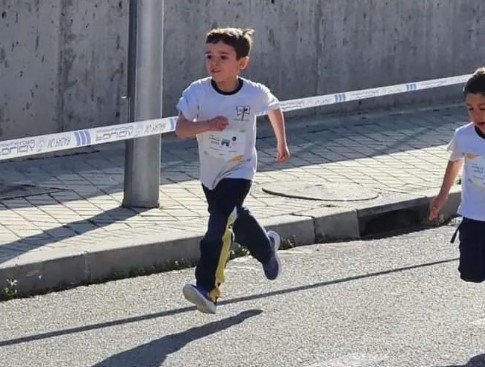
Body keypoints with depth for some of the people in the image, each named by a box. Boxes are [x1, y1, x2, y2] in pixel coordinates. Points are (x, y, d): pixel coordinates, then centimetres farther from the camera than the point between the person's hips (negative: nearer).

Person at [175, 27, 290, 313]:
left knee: (219, 224, -20)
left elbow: (275, 108, 6)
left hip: (239, 171, -4)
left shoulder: (255, 94, -17)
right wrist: (207, 125, -42)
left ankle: (207, 288, -23)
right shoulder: (198, 92, -18)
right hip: (210, 172, 4)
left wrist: (282, 142, 17)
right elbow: (181, 129, -25)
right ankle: (266, 247, 56)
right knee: (236, 217, 25)